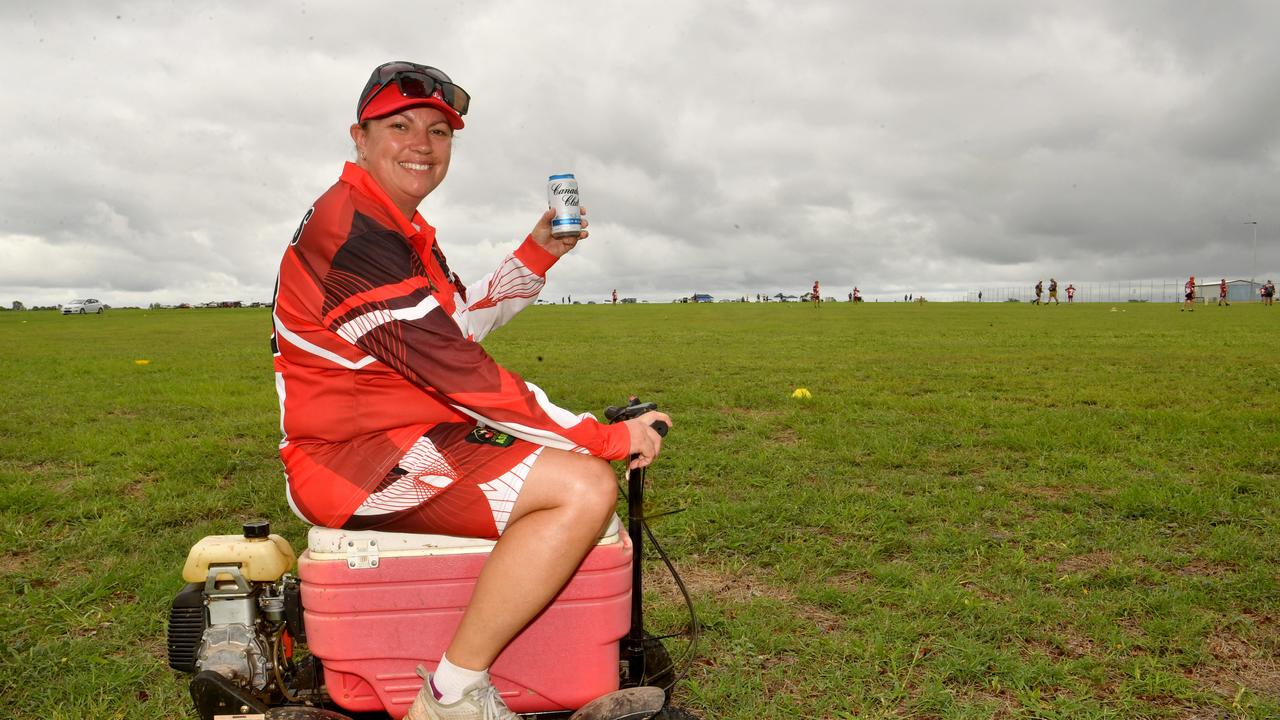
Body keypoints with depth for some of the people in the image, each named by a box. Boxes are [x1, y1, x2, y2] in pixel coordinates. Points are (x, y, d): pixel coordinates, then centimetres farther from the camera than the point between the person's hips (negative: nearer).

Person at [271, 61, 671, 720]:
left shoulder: (400, 227, 18)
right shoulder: (351, 229, -17)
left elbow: (458, 323, 20)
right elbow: (454, 369, -23)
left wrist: (537, 255, 7)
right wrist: (604, 437, -20)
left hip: (400, 438, 11)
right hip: (357, 457, -11)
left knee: (572, 463, 22)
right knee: (586, 488, -25)